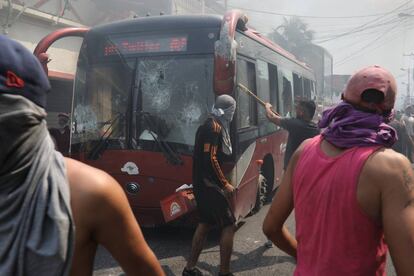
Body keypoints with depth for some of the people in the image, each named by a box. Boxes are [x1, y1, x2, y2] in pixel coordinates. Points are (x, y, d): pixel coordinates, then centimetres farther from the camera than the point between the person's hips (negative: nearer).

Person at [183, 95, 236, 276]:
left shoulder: (208, 125, 15)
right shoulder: (214, 127, -16)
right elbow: (210, 159, -23)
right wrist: (224, 184, -17)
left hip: (202, 183, 10)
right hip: (209, 184, -10)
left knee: (205, 223, 17)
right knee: (229, 225, -4)